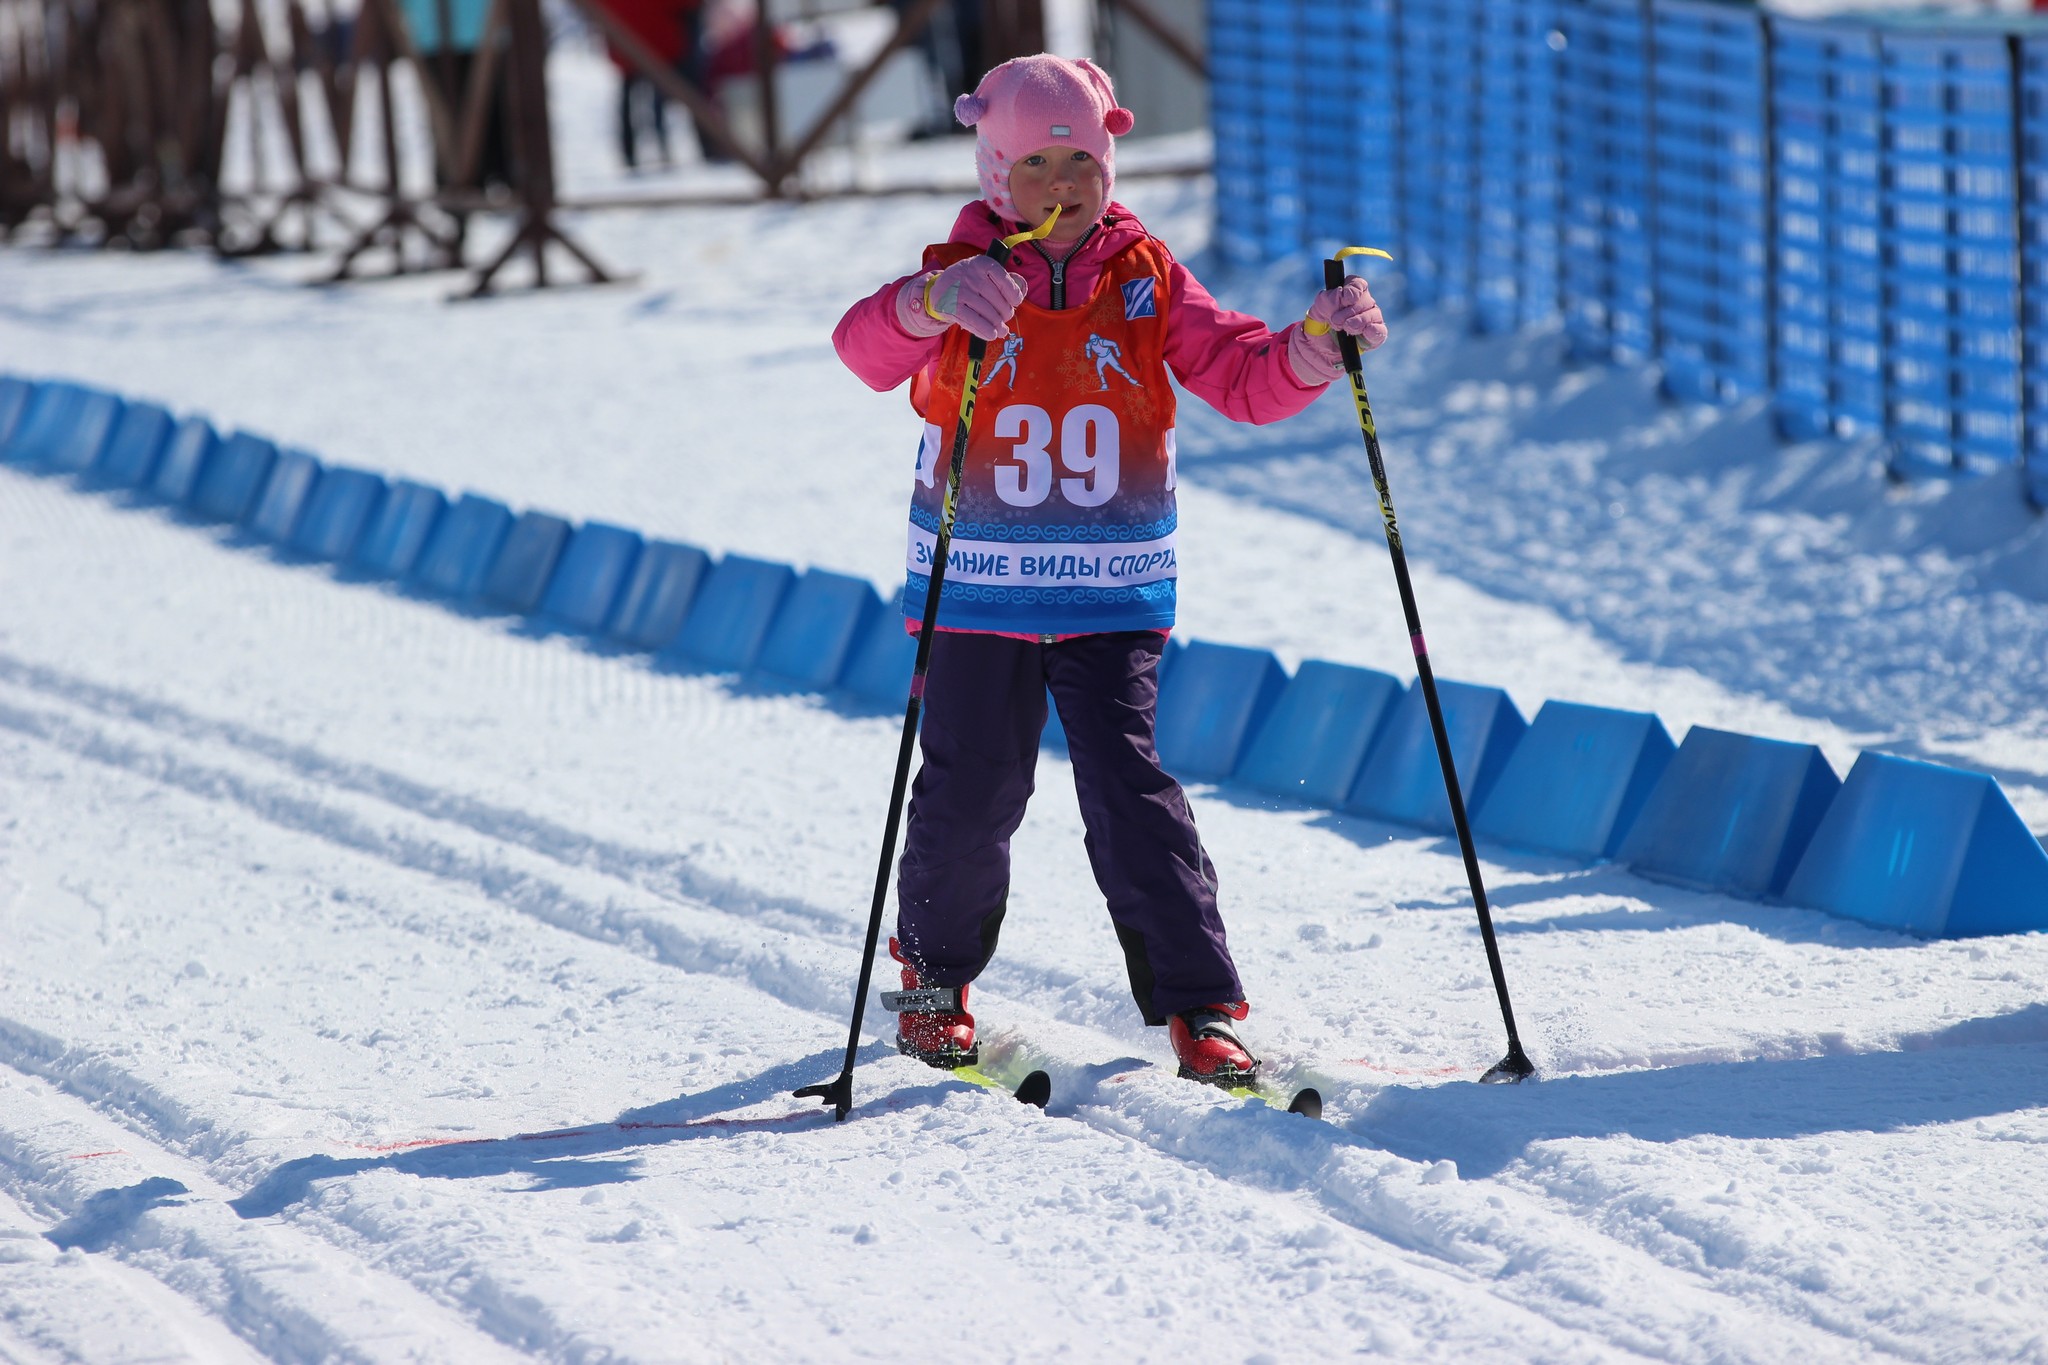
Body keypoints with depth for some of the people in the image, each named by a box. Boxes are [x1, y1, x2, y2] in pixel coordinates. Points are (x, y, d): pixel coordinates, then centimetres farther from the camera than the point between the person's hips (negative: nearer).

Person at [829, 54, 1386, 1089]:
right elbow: (865, 346, -24)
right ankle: (937, 971, 32)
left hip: (1113, 597, 0)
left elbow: (1245, 380, -3)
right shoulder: (961, 277, -4)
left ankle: (1198, 1007, -6)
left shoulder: (1148, 280, 2)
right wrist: (937, 303, -46)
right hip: (977, 591, 0)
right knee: (971, 791, 6)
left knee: (1127, 785, -9)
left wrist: (1315, 345, -25)